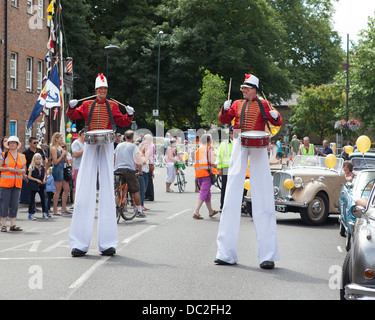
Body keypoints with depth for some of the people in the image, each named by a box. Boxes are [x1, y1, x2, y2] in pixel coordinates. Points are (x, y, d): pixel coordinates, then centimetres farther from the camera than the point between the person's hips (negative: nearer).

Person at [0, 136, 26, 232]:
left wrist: (22, 170, -2)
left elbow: (24, 169, 20)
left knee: (15, 204, 4)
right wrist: (8, 168, -15)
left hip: (17, 183, 4)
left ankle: (13, 225, 9)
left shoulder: (22, 157, 16)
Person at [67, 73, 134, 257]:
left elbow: (122, 122, 9)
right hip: (90, 146, 0)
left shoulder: (112, 106, 13)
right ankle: (79, 244, -3)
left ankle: (108, 243, -1)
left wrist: (129, 115, -10)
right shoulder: (87, 105, 12)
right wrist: (72, 107, -14)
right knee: (85, 191, -5)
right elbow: (74, 116, 6)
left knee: (107, 190, -2)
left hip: (107, 146, 0)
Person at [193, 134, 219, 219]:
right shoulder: (209, 149, -4)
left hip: (198, 173, 7)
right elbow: (211, 162, -13)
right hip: (207, 173, -7)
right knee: (204, 192, -9)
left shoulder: (198, 150, 15)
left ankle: (210, 211, 31)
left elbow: (195, 163, 12)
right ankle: (196, 212, -19)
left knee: (207, 193, 19)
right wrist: (217, 169, 2)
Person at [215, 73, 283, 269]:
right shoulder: (237, 104, 16)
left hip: (257, 146, -3)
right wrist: (225, 109, -8)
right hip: (239, 145, 3)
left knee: (262, 196, -7)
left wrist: (275, 116, -16)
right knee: (232, 196, 0)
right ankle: (227, 253, 4)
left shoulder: (263, 105, 8)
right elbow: (224, 120, 10)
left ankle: (268, 255, -6)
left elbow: (277, 123, 6)